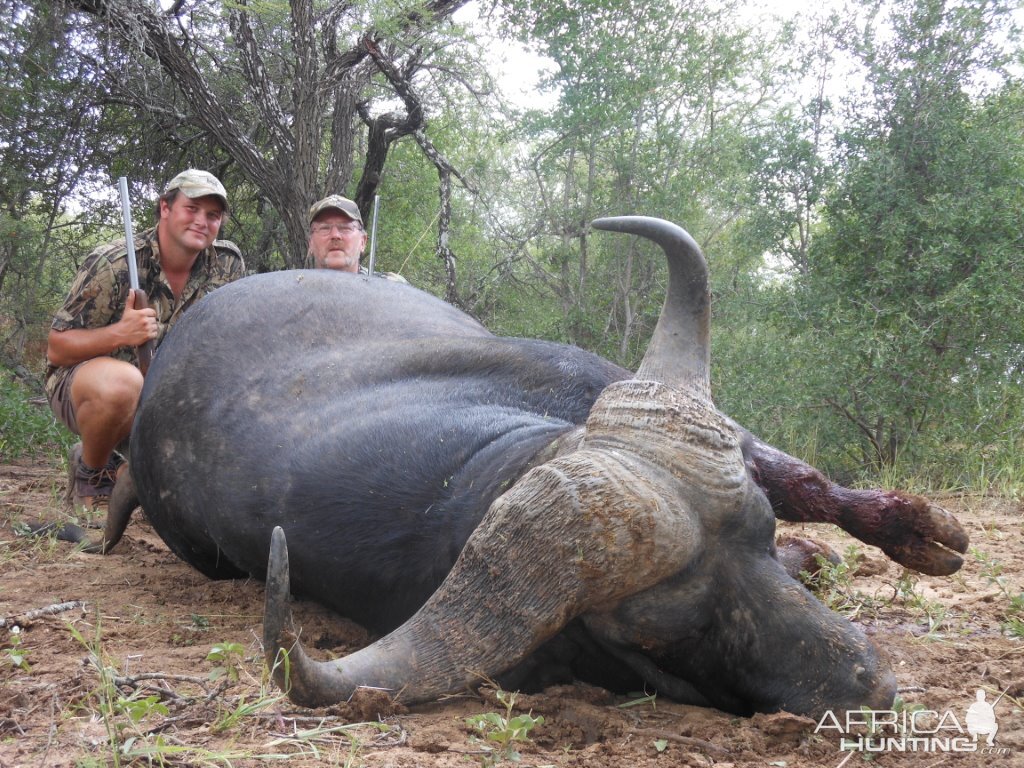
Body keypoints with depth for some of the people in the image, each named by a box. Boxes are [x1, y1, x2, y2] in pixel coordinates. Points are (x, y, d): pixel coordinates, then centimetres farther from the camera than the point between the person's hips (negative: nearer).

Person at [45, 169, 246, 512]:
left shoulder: (228, 262, -6)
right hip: (81, 382, -6)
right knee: (121, 383, -40)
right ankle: (90, 470, -8)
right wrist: (120, 333, -36)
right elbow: (57, 349, -18)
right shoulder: (111, 265, -21)